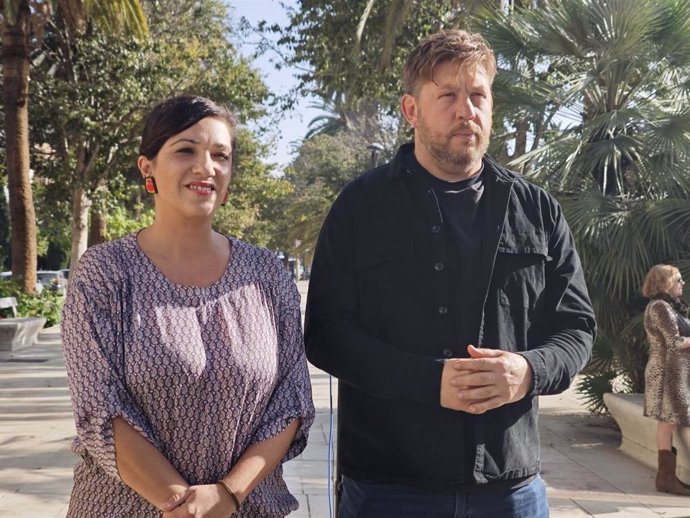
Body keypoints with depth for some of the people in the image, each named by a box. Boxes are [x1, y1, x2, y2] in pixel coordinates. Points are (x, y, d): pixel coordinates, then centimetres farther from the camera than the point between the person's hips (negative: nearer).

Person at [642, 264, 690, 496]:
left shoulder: (669, 306, 18)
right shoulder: (660, 306, -13)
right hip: (668, 373, -10)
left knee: (669, 424, 10)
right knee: (668, 424, -6)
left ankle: (667, 476, 15)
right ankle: (666, 478, -2)